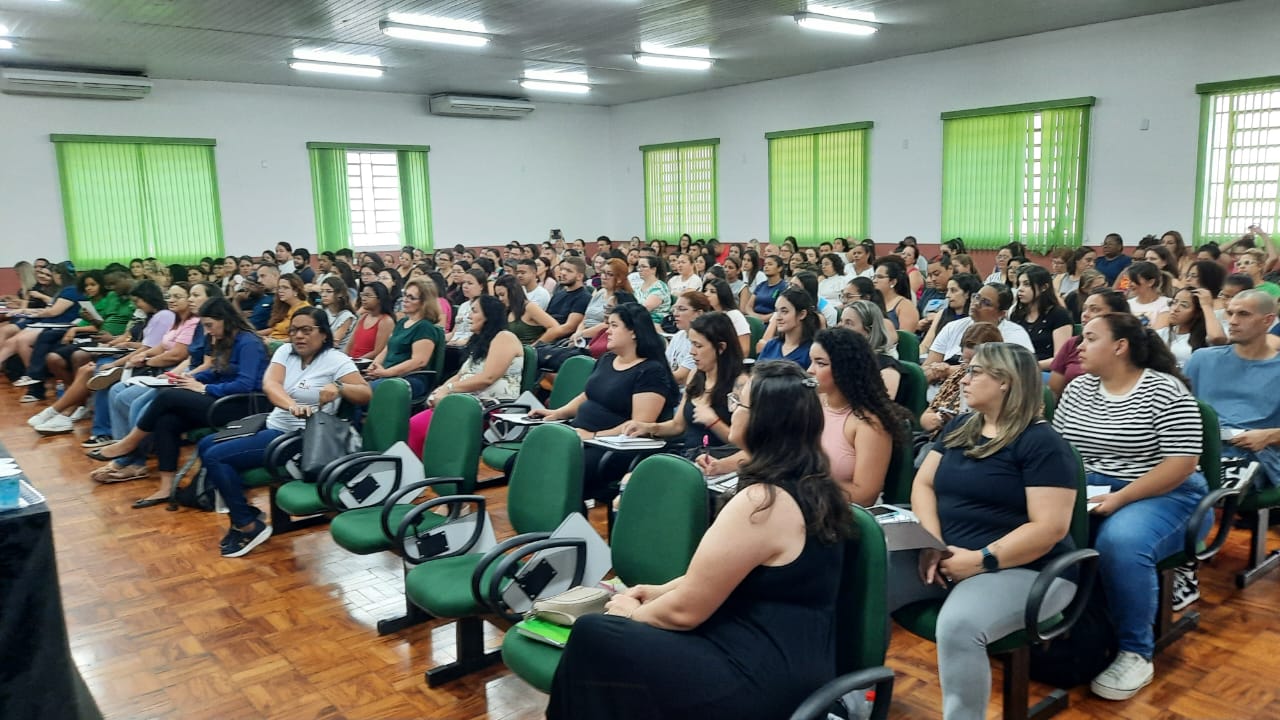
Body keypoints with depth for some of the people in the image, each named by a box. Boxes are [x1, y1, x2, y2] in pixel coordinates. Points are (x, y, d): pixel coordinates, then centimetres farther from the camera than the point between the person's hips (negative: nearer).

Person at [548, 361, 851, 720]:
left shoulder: (761, 502, -24)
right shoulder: (812, 487, 6)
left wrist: (632, 613, 1)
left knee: (592, 635, -6)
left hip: (760, 678, -10)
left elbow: (685, 610, -18)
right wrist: (662, 590, 15)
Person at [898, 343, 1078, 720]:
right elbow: (923, 483, 8)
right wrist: (932, 542, -9)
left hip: (1023, 568, -6)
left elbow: (1049, 528, -17)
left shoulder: (1042, 443, -9)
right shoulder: (958, 427, 13)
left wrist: (982, 560, -22)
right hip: (946, 557, 7)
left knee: (957, 625, -36)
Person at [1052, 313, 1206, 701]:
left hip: (1161, 495, -5)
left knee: (1120, 542, -36)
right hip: (1089, 489, 5)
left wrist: (1121, 498, -23)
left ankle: (1135, 652, -16)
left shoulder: (1166, 391, -10)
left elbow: (1182, 464, -15)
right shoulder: (1077, 388, 8)